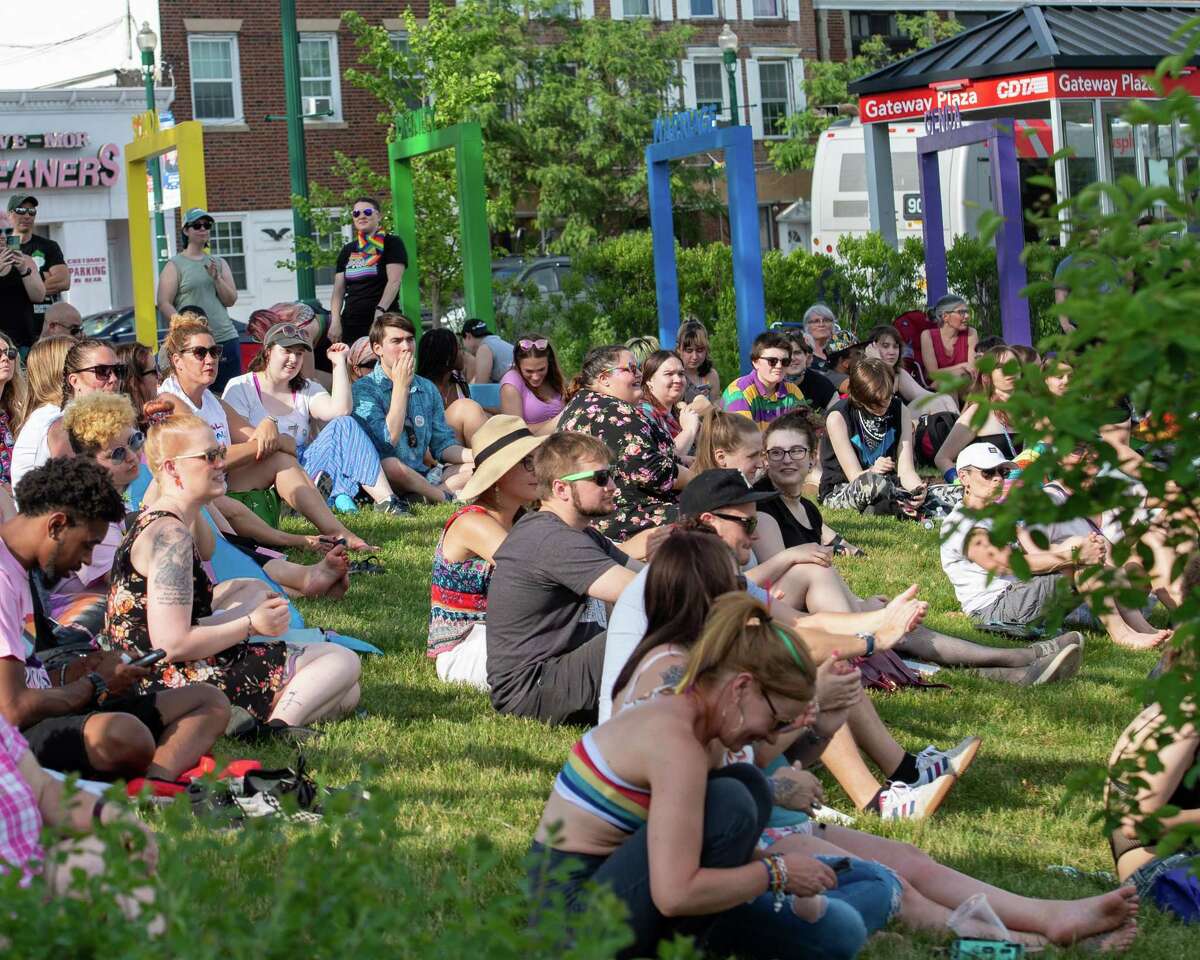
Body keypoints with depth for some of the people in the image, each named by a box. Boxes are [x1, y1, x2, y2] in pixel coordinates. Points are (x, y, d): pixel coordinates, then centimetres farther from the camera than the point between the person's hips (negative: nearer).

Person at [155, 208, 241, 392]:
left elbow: (230, 300, 11)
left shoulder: (219, 263, 17)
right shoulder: (175, 265, 3)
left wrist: (216, 278, -5)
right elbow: (164, 304, -5)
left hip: (226, 339, 5)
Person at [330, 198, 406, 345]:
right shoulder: (347, 251, 19)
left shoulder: (392, 243, 4)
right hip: (351, 325, 5)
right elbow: (338, 290, 14)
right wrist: (335, 321, -1)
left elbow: (394, 281, -8)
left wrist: (380, 311, -21)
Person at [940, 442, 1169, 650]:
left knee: (1099, 547, -4)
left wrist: (1088, 549, -13)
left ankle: (1139, 626, -14)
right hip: (995, 609, -9)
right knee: (1075, 544, -20)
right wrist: (1076, 555, -23)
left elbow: (1036, 552, 7)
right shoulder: (960, 524, -9)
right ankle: (1120, 633, -23)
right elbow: (1010, 564, -20)